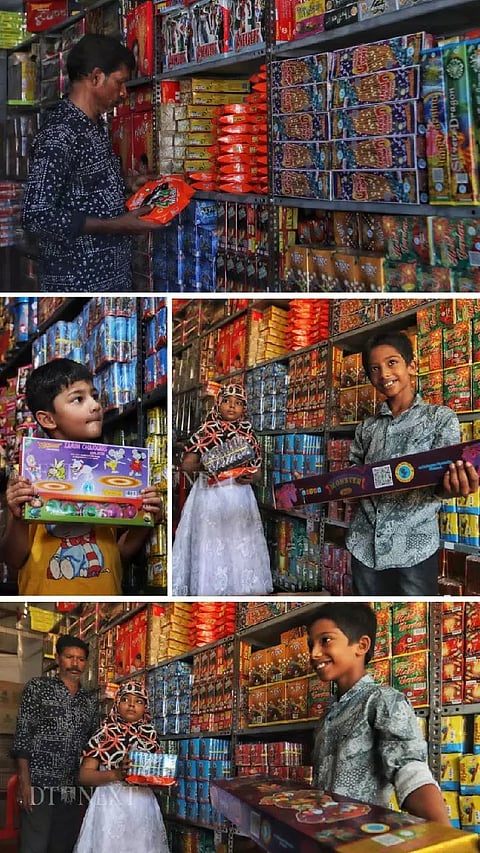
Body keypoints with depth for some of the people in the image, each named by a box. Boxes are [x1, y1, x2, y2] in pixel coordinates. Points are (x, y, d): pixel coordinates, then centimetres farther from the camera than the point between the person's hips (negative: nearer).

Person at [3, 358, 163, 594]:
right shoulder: (27, 476, -5)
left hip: (105, 594, 4)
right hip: (47, 594, -4)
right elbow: (14, 560, -5)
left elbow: (119, 552, 11)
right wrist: (19, 519, -20)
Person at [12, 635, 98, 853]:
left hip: (73, 791, 5)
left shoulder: (90, 701, 17)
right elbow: (22, 735, -2)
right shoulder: (38, 687, 5)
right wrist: (25, 780, -11)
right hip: (39, 784, -5)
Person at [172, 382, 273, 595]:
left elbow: (256, 471, 11)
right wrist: (204, 465, -19)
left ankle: (241, 587, 10)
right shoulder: (206, 433, 0)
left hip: (239, 498, 2)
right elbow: (186, 465, -1)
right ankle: (208, 587, 1)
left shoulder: (248, 435, 7)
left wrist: (250, 478, -11)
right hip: (210, 495, -2)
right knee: (210, 543, -5)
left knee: (240, 545, 2)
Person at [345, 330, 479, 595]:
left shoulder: (440, 418, 0)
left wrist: (449, 488, -33)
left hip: (414, 546, -4)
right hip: (364, 546, 4)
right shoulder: (367, 428, 12)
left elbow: (444, 475, -9)